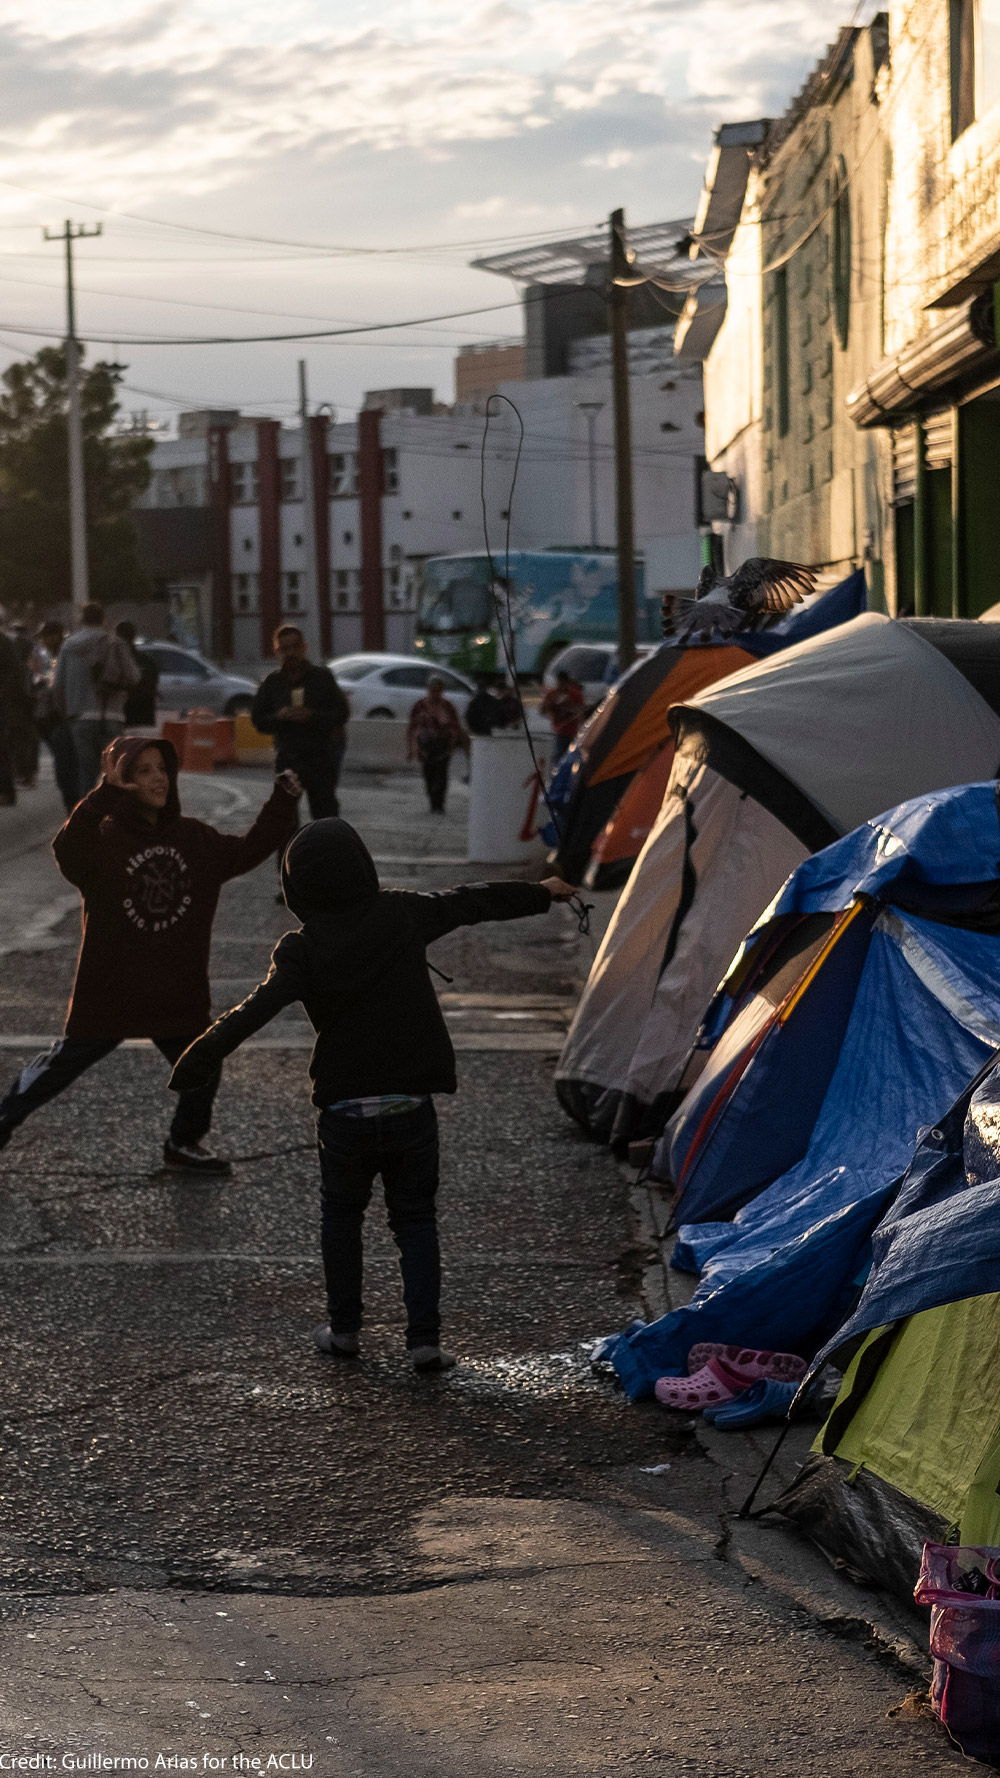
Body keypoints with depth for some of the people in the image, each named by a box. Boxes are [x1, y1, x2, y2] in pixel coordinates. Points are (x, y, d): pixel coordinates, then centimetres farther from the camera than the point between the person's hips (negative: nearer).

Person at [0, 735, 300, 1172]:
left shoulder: (195, 839, 3)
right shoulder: (103, 839, -16)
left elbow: (249, 849, 8)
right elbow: (67, 849, -36)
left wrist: (283, 804, -4)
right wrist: (106, 794, -47)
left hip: (178, 990, 5)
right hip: (109, 990, -5)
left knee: (202, 1070, 14)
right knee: (64, 1063, 7)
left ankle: (184, 1143, 37)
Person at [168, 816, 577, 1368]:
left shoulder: (302, 949, -9)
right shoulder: (402, 915, -1)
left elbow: (257, 1008, -23)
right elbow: (471, 902, 13)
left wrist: (201, 1057, -25)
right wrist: (542, 893, 28)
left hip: (344, 1111, -1)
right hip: (411, 1105, 1)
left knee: (341, 1217, 19)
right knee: (415, 1219, 11)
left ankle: (344, 1330, 24)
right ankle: (424, 1338, 4)